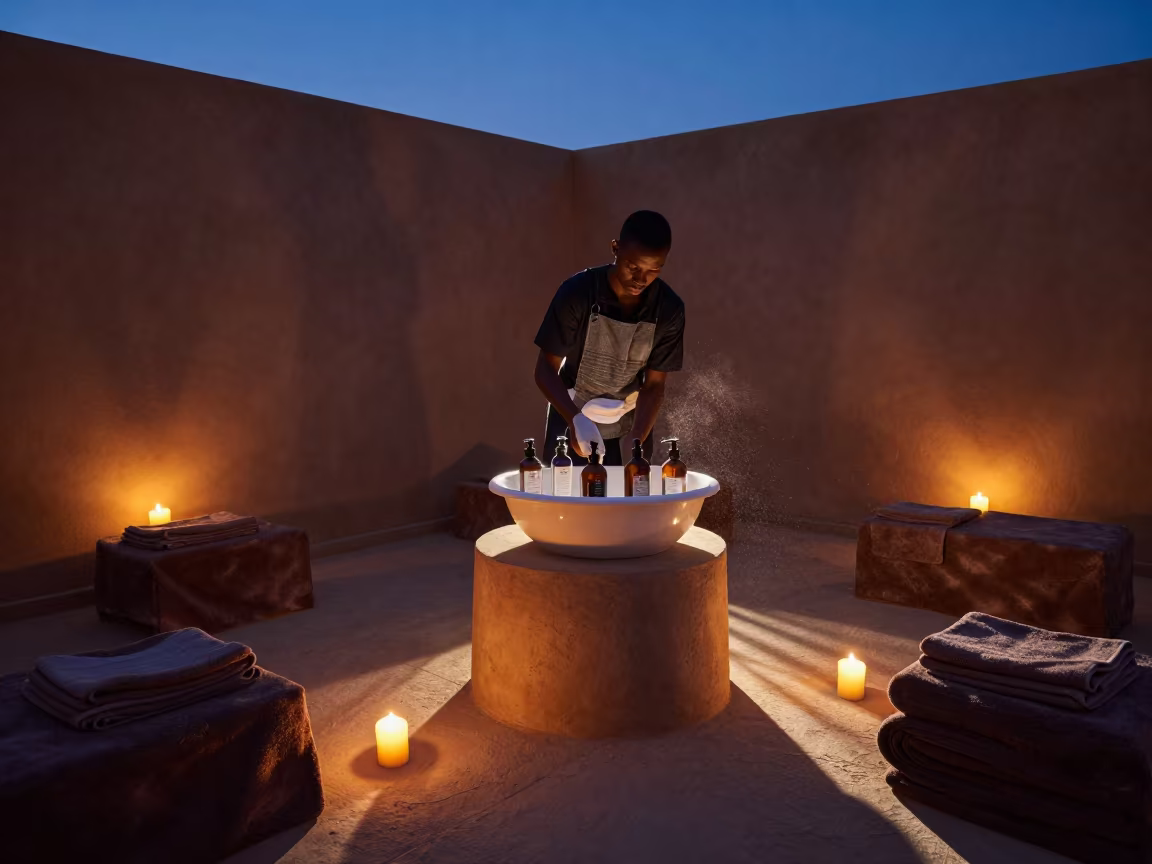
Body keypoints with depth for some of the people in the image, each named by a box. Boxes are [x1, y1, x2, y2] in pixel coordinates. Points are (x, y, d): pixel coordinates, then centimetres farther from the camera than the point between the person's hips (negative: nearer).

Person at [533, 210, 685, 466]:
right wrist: (575, 419, -35)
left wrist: (636, 441, -25)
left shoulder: (669, 309, -15)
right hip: (572, 421, -1)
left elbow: (654, 385, -10)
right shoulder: (577, 292, -21)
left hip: (629, 426, 2)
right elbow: (546, 370, -19)